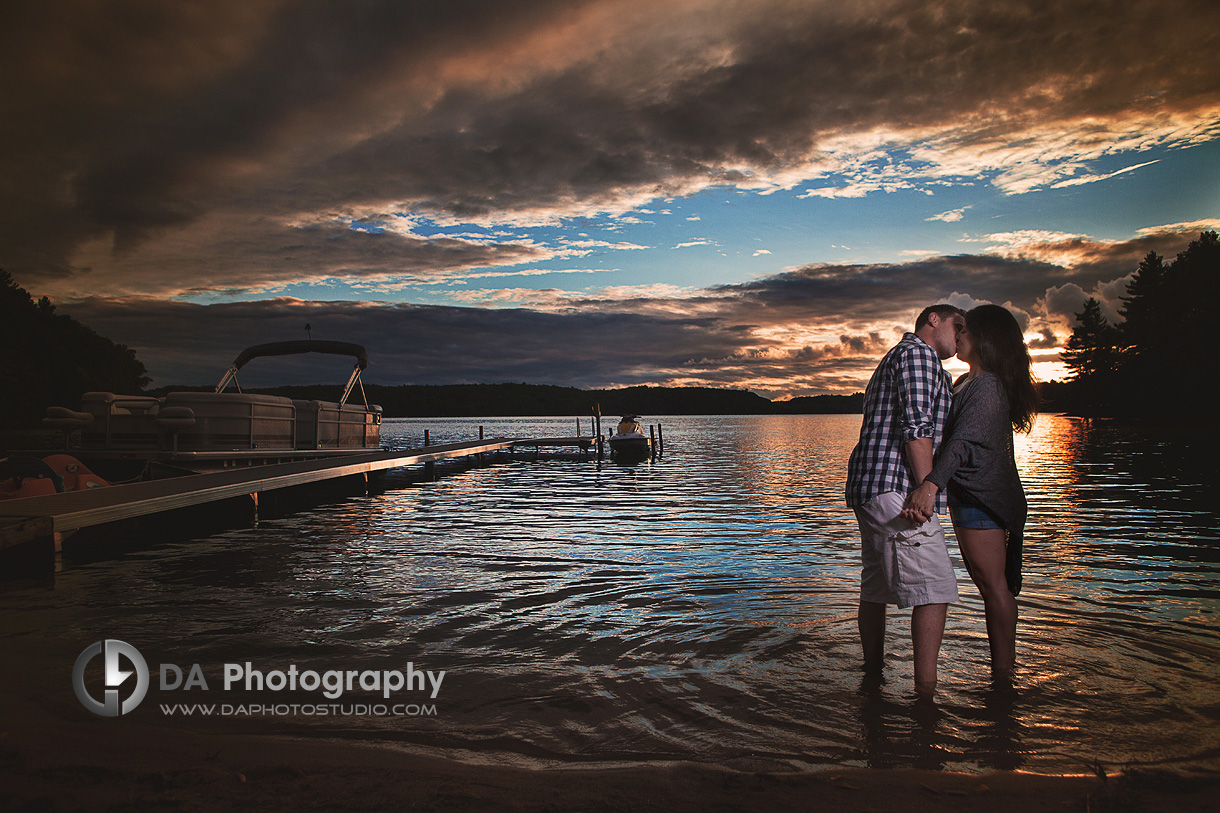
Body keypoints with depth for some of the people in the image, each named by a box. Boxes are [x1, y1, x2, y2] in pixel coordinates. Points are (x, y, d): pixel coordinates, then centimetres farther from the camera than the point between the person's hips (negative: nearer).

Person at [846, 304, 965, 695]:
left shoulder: (891, 360, 29)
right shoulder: (918, 353, -3)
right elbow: (916, 425, -16)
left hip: (868, 488, 11)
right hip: (896, 487, -11)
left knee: (875, 588, 14)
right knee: (936, 588, -10)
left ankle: (873, 671, 22)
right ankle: (926, 690, -12)